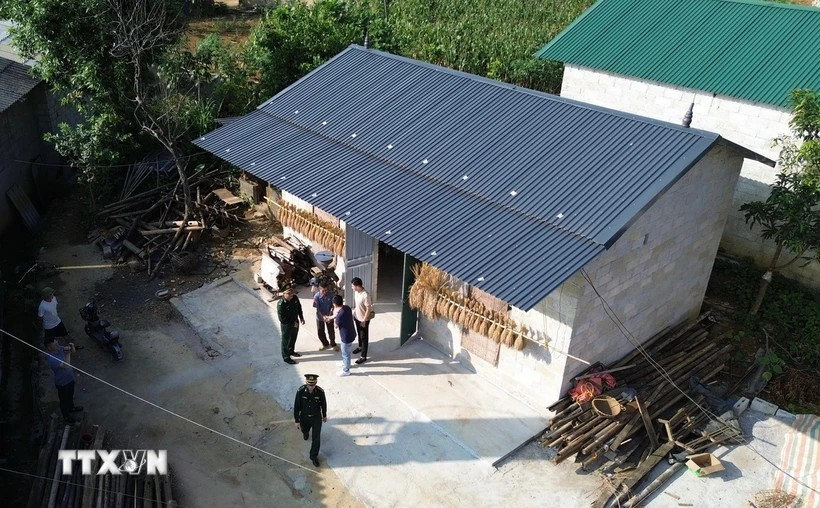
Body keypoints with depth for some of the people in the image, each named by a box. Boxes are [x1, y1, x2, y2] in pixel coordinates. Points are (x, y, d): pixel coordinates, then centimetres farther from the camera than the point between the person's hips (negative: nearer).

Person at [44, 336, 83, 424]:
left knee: (70, 395, 32)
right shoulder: (50, 358, -36)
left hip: (70, 378, 7)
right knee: (64, 400, 18)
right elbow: (66, 366, -42)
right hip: (62, 383, -7)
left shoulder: (60, 349, -13)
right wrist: (67, 353, -35)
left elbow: (74, 351, 3)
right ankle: (66, 417, 40)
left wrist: (72, 347, -19)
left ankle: (71, 408, 57)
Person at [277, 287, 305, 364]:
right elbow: (282, 319, -27)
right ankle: (286, 357, 29)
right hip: (286, 325, -7)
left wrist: (301, 317, 6)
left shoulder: (294, 298, -13)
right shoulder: (281, 304, -32)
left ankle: (291, 351, 50)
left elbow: (299, 307, 7)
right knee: (286, 341, 12)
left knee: (293, 338, 26)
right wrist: (293, 323, -22)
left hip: (295, 322, 7)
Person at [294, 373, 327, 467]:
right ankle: (305, 432, 70)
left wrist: (324, 415, 9)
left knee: (316, 438, 3)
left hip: (317, 418, -1)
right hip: (304, 417, 1)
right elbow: (296, 407, -16)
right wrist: (297, 421, -10)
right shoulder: (300, 391, -29)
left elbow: (323, 403, -6)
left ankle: (314, 456, 28)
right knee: (304, 429, 31)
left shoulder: (320, 391, -27)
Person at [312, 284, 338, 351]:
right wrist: (323, 316, -26)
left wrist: (329, 315, -21)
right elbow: (317, 308, -17)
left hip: (329, 316, 0)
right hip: (320, 317, 0)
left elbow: (332, 306, -11)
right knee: (320, 332, 11)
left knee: (331, 331, 8)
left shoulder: (331, 294, -18)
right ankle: (325, 344, 35)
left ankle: (333, 344, 32)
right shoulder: (317, 296, -21)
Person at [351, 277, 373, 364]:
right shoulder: (356, 292, -5)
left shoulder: (365, 295, -31)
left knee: (364, 337, 4)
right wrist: (354, 313, 17)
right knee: (359, 334, 28)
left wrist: (364, 320, -20)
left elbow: (368, 309, -25)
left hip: (363, 319, -8)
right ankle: (360, 347, 51)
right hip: (357, 317, 8)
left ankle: (363, 356, 13)